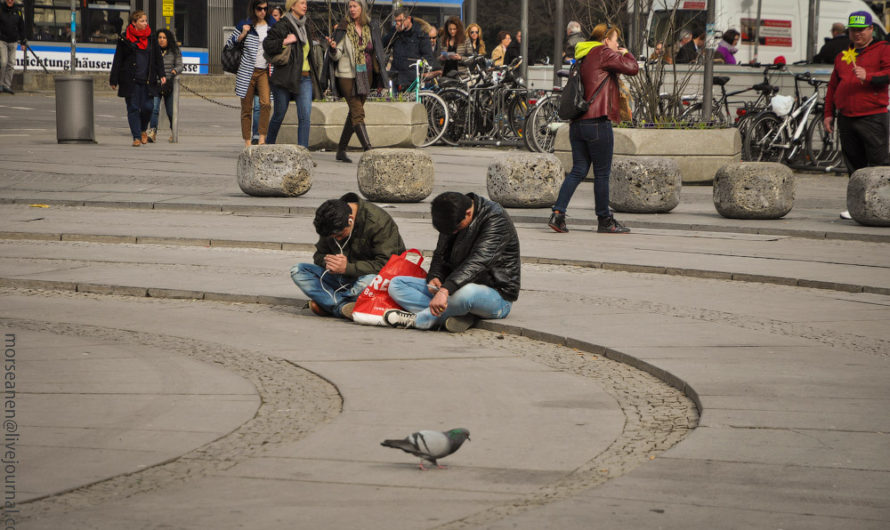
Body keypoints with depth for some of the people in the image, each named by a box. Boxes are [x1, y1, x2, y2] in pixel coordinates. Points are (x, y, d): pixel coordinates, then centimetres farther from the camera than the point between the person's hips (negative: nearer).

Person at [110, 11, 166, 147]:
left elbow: (158, 58, 14)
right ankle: (136, 137, 5)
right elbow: (117, 60, 3)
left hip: (148, 81, 2)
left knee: (147, 107, -4)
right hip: (130, 81, -2)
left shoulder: (151, 38, 10)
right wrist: (114, 80, 1)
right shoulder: (124, 39, 1)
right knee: (133, 108, -1)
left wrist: (161, 75, 2)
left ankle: (143, 130, 23)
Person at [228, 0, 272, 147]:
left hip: (264, 71, 1)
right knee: (247, 108, 2)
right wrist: (243, 34, -7)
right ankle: (247, 142, 8)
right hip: (247, 71, -1)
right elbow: (230, 43, 8)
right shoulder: (245, 25, 2)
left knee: (266, 103, -20)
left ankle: (262, 138, -19)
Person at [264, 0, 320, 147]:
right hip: (286, 78, -5)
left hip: (305, 78, 5)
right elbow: (267, 45, -13)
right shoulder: (282, 26, -8)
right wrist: (284, 42, -23)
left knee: (305, 116, -9)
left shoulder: (306, 27, 13)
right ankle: (268, 145, 28)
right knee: (279, 115, 7)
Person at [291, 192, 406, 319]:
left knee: (369, 280, -44)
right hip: (344, 280, 6)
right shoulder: (331, 224, -2)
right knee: (297, 271, -12)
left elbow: (385, 265, -25)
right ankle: (343, 305, -29)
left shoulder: (379, 222, -20)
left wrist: (348, 268, -32)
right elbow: (319, 255, 8)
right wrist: (327, 261, -18)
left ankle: (325, 302, -16)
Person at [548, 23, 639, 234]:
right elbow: (632, 68, -13)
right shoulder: (603, 54, -6)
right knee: (602, 173, 1)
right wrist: (626, 53, 8)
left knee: (578, 170, 9)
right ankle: (604, 221, 8)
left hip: (577, 122, 8)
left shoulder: (584, 57, 19)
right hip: (597, 121, -8)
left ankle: (558, 214, -4)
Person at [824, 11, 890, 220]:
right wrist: (828, 113, 16)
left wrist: (868, 76, -25)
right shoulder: (842, 56, 21)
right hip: (846, 120, 6)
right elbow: (832, 86, 23)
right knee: (854, 165, 7)